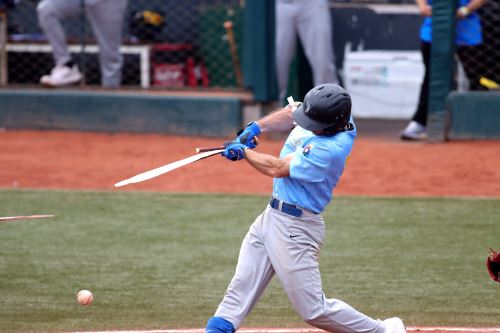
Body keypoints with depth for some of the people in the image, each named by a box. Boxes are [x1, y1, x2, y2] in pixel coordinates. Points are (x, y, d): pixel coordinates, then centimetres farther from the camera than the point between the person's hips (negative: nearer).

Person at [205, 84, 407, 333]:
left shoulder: (331, 150, -29)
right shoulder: (329, 115, -4)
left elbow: (277, 168, -21)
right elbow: (291, 114, 16)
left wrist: (243, 151, -5)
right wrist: (255, 128, 1)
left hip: (295, 227, -9)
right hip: (270, 216, 9)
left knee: (315, 310, -3)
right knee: (241, 287, 10)